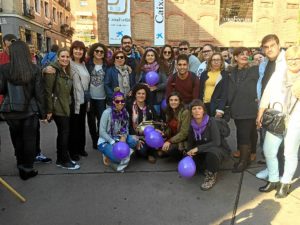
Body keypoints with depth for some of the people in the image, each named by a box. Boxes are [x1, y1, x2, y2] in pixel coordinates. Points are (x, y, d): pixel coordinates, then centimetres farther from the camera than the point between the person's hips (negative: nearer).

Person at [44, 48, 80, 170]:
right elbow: (48, 91, -17)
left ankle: (60, 159, 23)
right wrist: (49, 110, -19)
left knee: (62, 133, 12)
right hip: (57, 107, -8)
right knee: (65, 133, -5)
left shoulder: (67, 71, 14)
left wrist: (68, 104, 14)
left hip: (65, 107, 8)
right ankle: (65, 161, 7)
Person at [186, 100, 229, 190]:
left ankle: (212, 176, -9)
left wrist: (198, 148, -30)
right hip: (203, 151, 6)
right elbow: (190, 142, 2)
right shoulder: (192, 124, -7)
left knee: (212, 152, -38)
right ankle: (208, 167, 12)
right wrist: (189, 152, -19)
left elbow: (216, 142, -29)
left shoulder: (211, 121, -22)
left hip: (218, 149, -6)